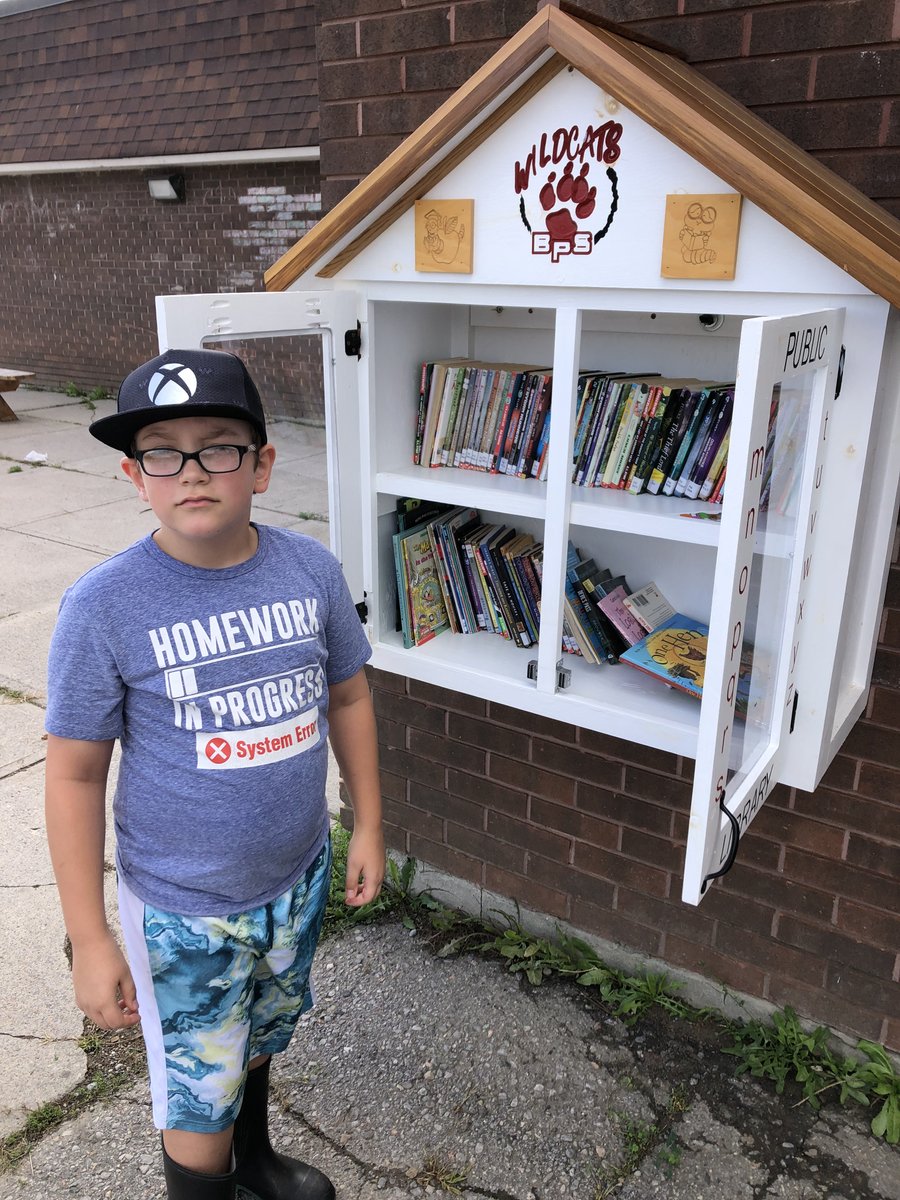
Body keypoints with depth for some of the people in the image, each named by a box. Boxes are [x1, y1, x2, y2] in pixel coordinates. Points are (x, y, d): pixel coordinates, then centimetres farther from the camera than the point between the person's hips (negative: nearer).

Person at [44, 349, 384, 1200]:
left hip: (298, 876, 4)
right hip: (182, 908, -4)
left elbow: (347, 697, 2)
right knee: (198, 1103, 14)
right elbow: (75, 777, -14)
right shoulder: (103, 606, -21)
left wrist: (368, 825, 5)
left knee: (260, 1035, 30)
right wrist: (90, 940, -11)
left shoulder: (311, 570, -12)